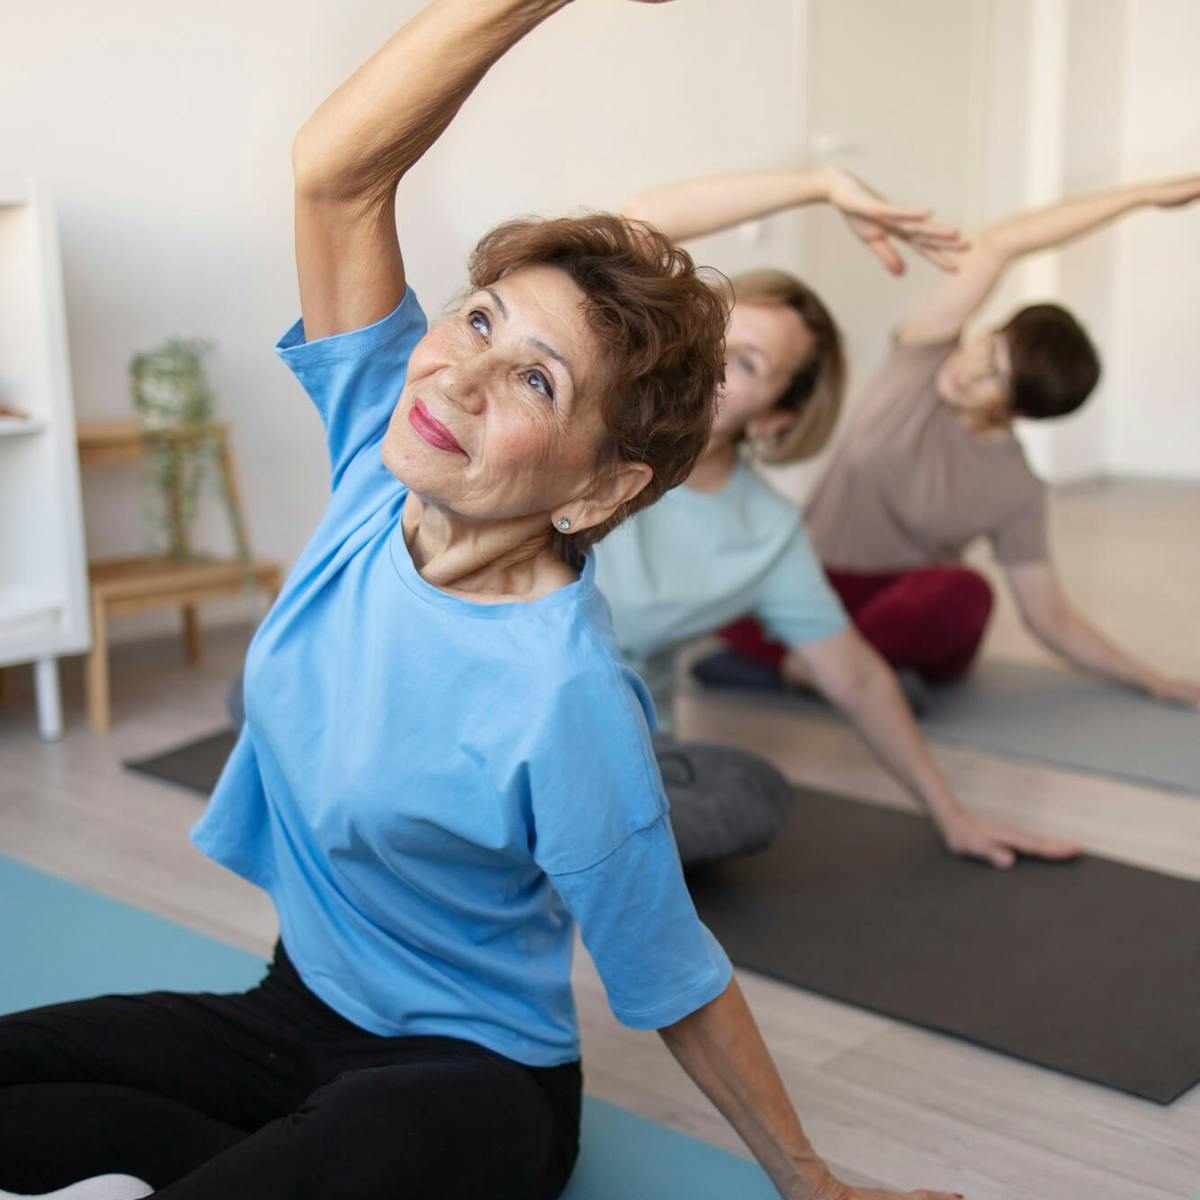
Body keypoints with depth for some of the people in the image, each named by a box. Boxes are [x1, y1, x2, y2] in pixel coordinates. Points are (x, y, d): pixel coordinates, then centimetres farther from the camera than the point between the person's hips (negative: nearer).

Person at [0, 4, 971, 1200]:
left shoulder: (566, 703, -30)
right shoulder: (386, 450, -14)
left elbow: (674, 991, -16)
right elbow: (335, 169, -20)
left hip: (471, 1082, -6)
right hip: (294, 1010, 6)